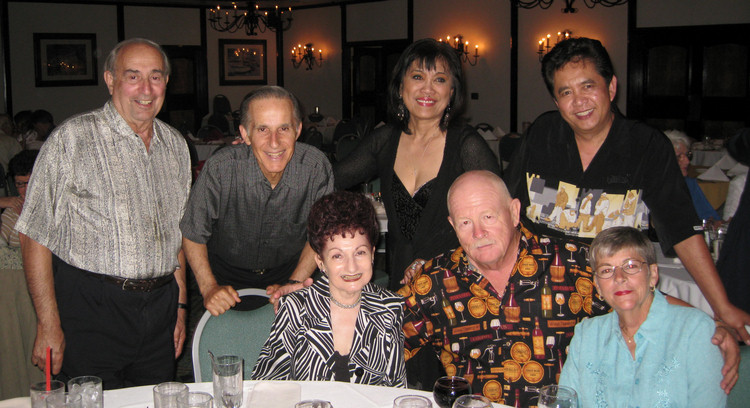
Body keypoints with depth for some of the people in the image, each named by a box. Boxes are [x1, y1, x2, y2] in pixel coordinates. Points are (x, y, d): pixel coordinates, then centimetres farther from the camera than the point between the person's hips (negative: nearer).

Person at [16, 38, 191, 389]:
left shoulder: (175, 145, 10)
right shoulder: (72, 139, -8)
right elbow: (35, 236, -9)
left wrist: (180, 306, 15)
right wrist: (49, 325, -13)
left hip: (159, 308, 5)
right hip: (91, 309, -5)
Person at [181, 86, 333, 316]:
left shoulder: (316, 167, -21)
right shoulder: (221, 168, -25)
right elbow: (193, 234, -10)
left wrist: (294, 284, -12)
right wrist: (209, 288, -17)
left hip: (288, 273, 1)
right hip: (227, 276, -1)